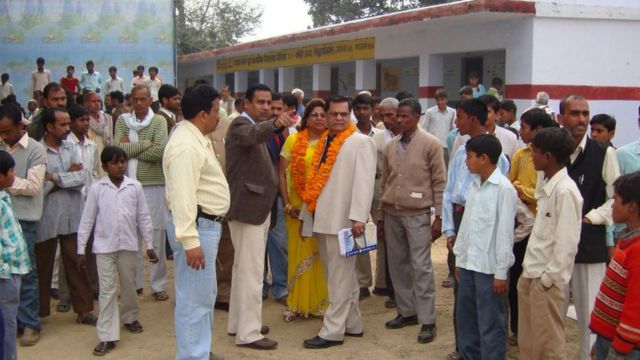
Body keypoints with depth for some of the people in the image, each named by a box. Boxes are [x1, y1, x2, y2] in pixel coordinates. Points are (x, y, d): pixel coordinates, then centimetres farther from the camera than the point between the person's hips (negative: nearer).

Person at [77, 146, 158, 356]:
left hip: (128, 245, 2)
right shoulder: (97, 188, -4)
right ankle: (107, 336, 0)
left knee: (129, 285, 16)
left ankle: (130, 317, 41)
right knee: (107, 289, -1)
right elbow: (87, 220, 0)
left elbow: (143, 217, 4)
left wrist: (149, 245, 5)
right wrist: (81, 249, -1)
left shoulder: (135, 186, -1)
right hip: (104, 246, -2)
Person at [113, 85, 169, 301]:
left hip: (154, 185, -2)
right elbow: (117, 148, -8)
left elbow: (159, 151, -16)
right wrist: (146, 143, -10)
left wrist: (130, 148, -8)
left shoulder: (159, 121, -2)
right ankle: (134, 283, 23)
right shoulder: (122, 120, 6)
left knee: (157, 236, 2)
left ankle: (158, 285, 12)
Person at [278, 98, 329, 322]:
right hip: (298, 206, 0)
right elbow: (281, 173, 2)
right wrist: (287, 204, -4)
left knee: (321, 255, 6)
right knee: (298, 254, 7)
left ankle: (320, 303, 18)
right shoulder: (294, 140, 1)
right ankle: (296, 304, 17)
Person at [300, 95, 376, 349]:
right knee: (340, 277, 14)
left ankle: (332, 331, 2)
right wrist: (306, 214, 18)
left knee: (340, 278, -2)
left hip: (343, 220, -7)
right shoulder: (323, 142, 17)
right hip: (322, 219, 7)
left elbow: (364, 182, -14)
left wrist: (358, 217, -22)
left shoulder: (361, 142, -5)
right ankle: (352, 324, 24)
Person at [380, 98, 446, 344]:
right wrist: (382, 212, 14)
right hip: (392, 213, 5)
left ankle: (427, 321, 1)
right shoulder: (390, 145, 9)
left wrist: (440, 216, -8)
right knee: (397, 265, 10)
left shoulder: (431, 144, -5)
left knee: (421, 267, -5)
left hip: (417, 214, -5)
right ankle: (406, 312, 22)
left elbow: (440, 182, -5)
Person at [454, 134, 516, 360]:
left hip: (489, 267, -8)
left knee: (490, 324, 1)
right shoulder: (474, 184, 10)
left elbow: (505, 232, -14)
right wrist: (459, 258, 16)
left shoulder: (504, 188, -13)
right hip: (469, 263, 8)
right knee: (465, 319, 17)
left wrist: (501, 272, -13)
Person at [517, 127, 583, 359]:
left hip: (546, 279, -9)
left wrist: (549, 278, -16)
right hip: (530, 274, 9)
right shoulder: (546, 185, 10)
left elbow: (567, 243, -19)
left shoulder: (566, 191, -17)